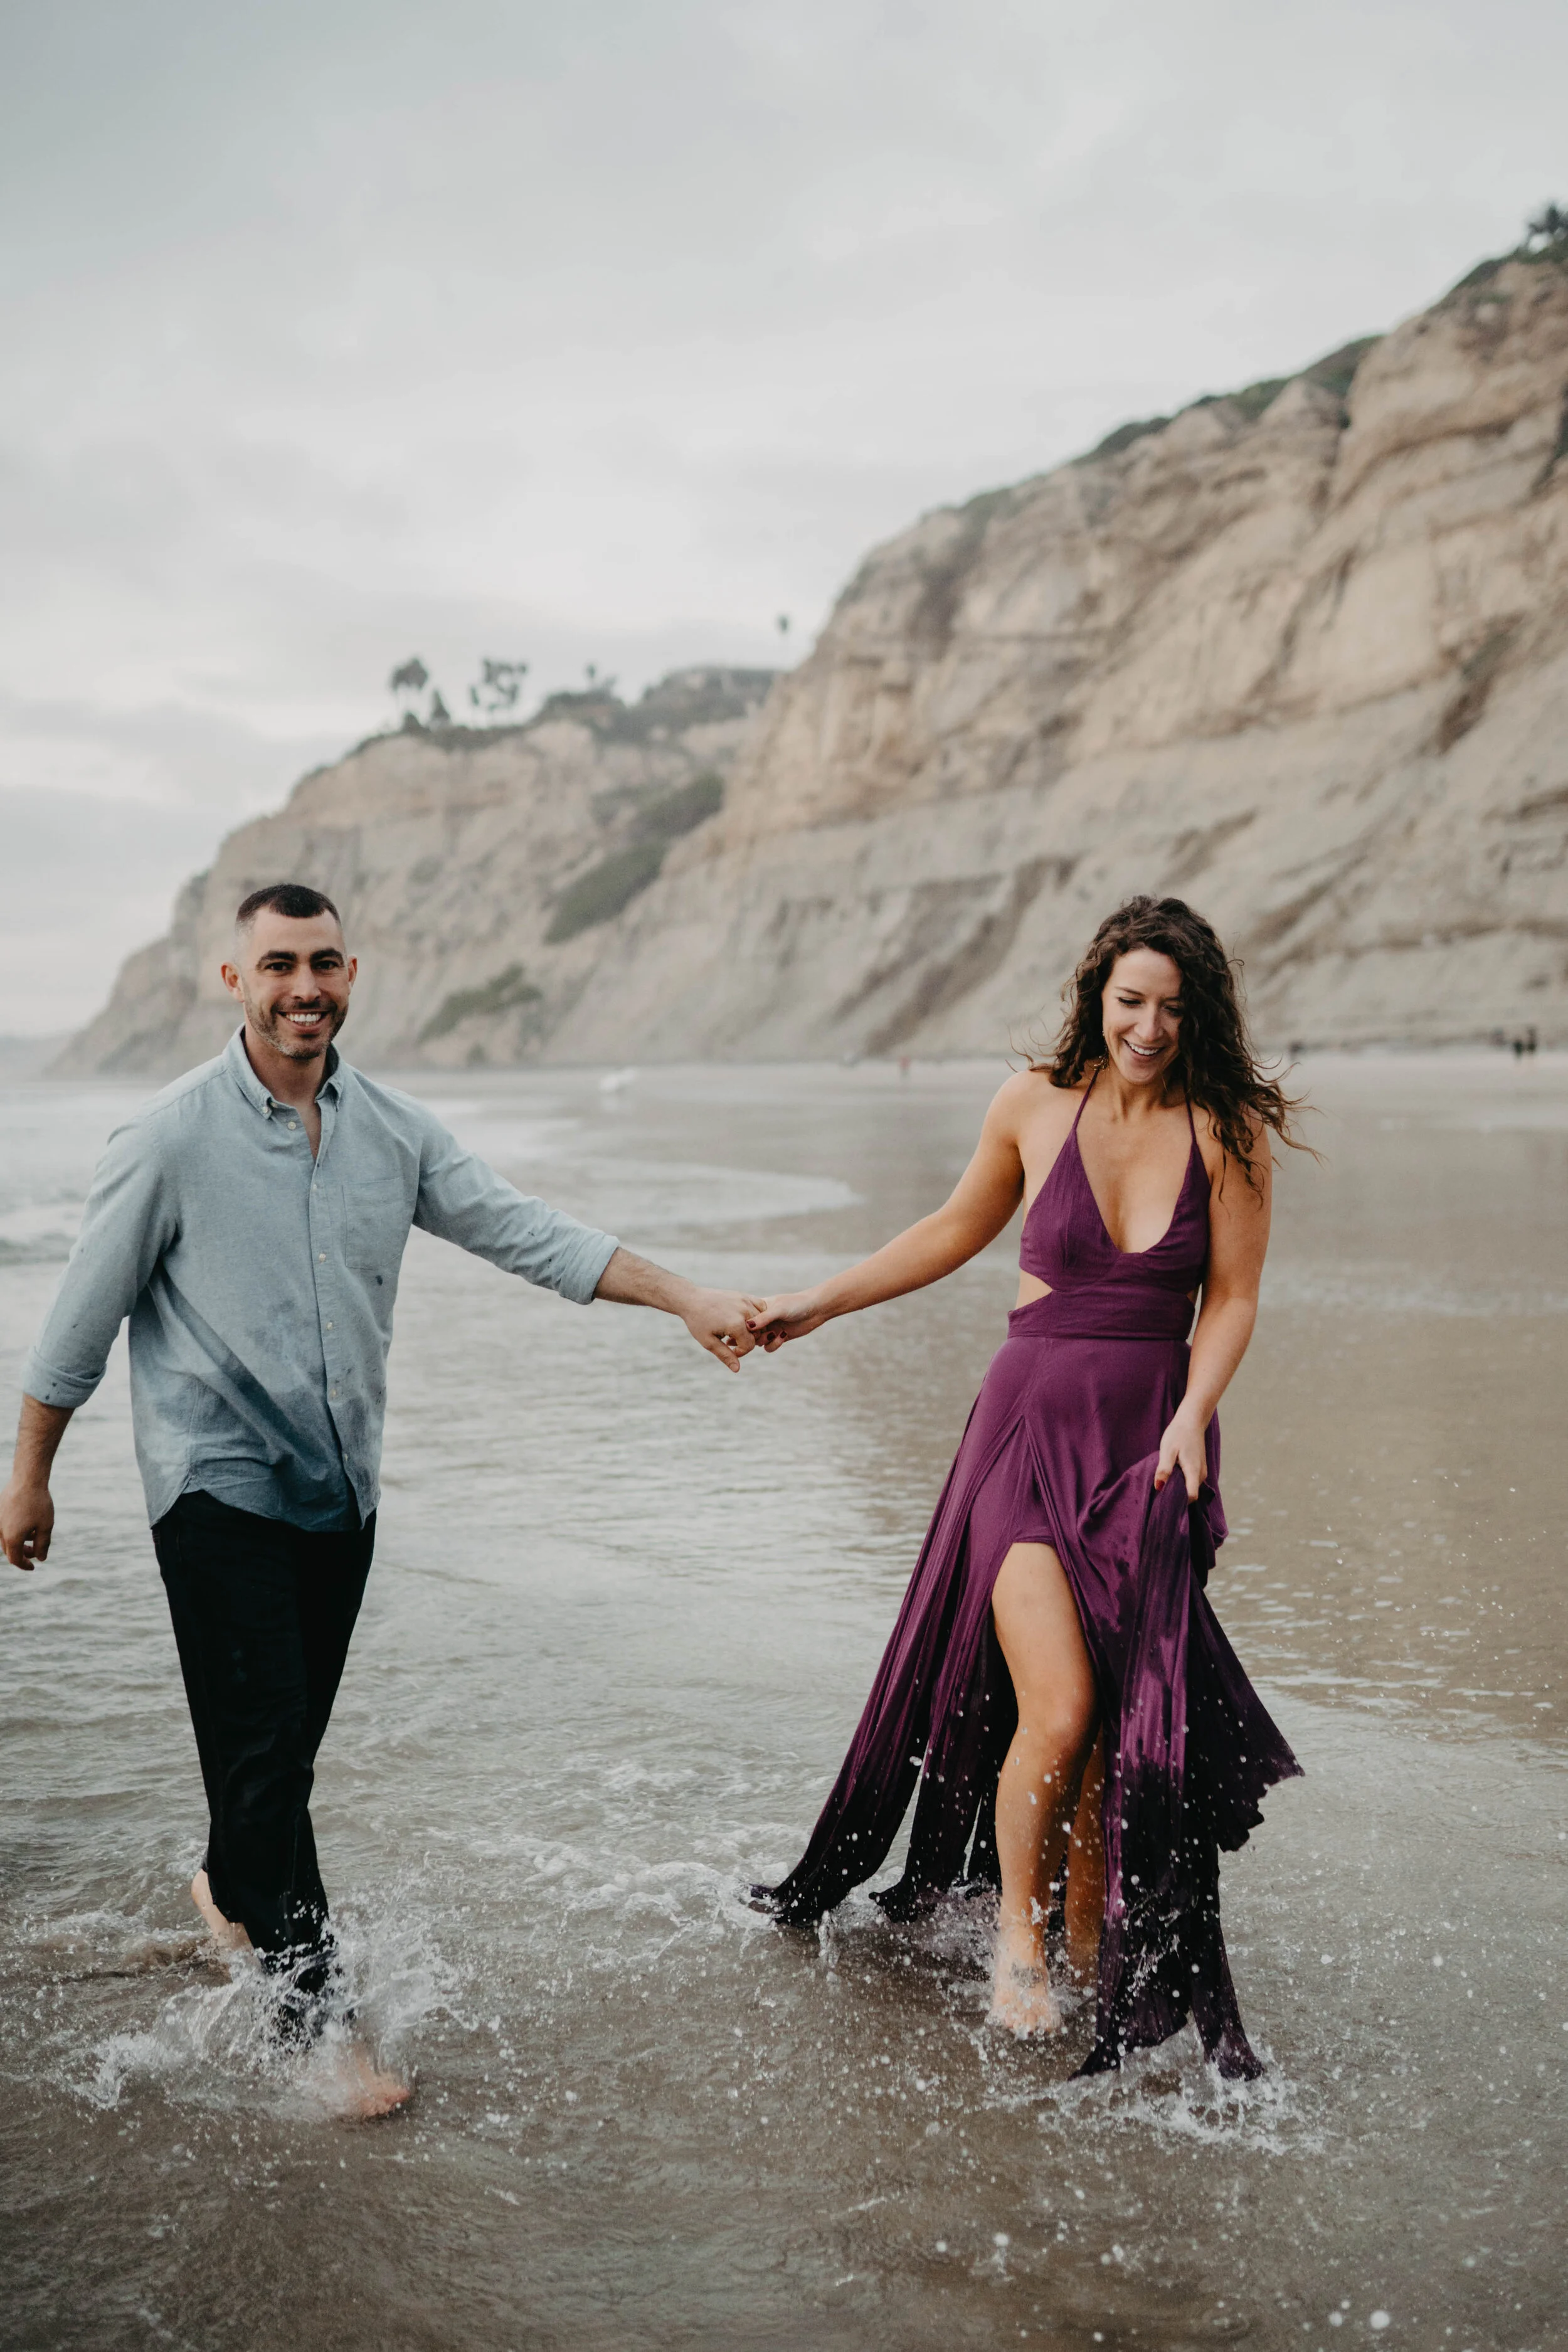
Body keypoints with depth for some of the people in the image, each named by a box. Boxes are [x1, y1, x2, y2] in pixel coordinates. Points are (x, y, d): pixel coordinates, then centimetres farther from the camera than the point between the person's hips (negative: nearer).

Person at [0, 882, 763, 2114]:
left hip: (341, 1488, 5)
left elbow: (522, 1229, 1)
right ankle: (312, 2015, 1)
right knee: (263, 1742, -7)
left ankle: (232, 1891, 44)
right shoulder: (171, 1137, -10)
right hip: (220, 1485, -5)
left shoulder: (395, 1129, 3)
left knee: (295, 1729, 16)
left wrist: (690, 1300, -7)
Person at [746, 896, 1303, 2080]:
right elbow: (955, 1233, 15)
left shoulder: (1228, 1129, -2)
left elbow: (1231, 1301, 3)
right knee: (1057, 1705, -12)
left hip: (1152, 1439, 1)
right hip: (1031, 1424, 0)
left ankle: (1095, 1948, 19)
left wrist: (1190, 1419, -13)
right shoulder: (1037, 1104, 0)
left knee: (1121, 1719, 0)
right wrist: (818, 1304, 17)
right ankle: (1018, 1934, 12)